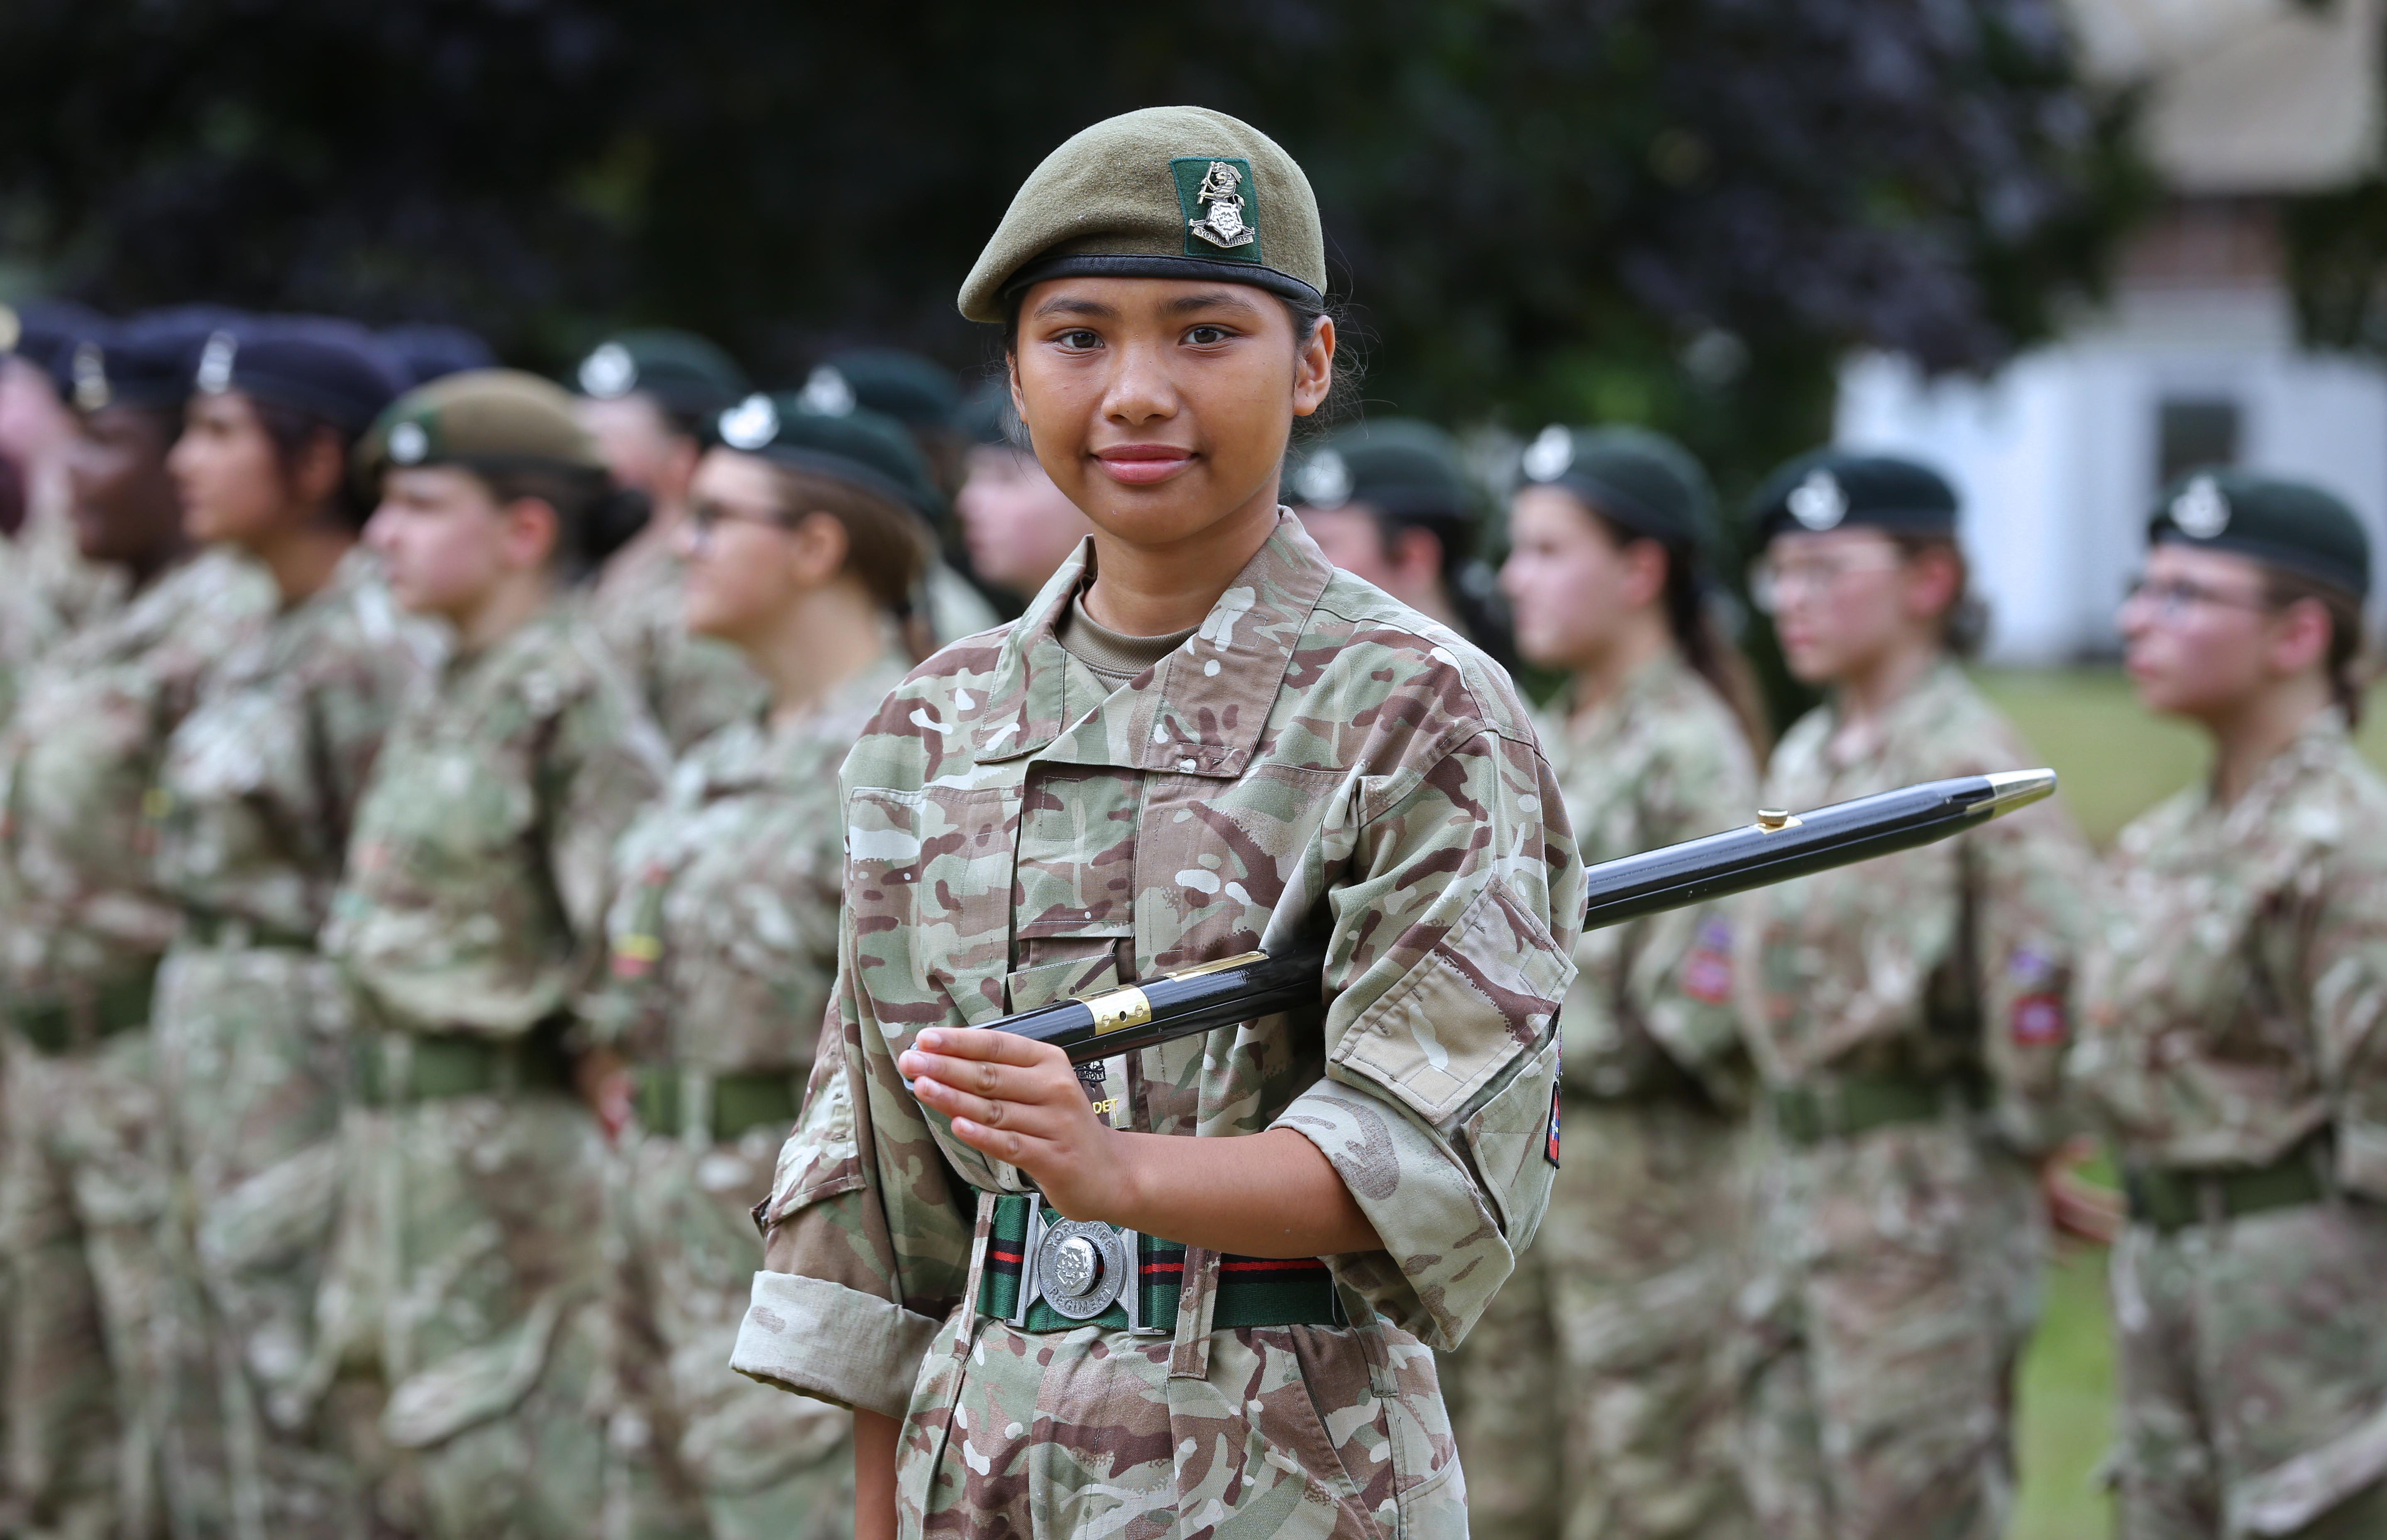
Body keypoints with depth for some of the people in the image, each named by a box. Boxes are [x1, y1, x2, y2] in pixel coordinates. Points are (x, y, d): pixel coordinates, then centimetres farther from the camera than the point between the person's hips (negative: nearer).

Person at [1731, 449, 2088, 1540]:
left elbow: (2060, 945, -21)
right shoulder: (1804, 760, 13)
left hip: (1925, 1194, -8)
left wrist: (2024, 1129, -12)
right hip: (1797, 1174, 8)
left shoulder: (1970, 765, -14)